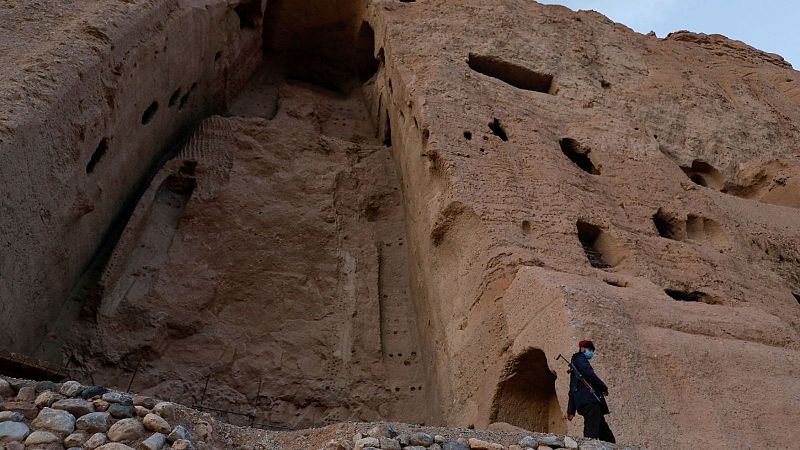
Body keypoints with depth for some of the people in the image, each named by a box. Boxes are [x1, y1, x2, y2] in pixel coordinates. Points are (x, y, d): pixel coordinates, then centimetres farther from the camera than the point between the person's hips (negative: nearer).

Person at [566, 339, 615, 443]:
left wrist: (571, 410, 26)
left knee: (607, 437, 5)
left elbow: (572, 390, 30)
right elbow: (589, 374, -14)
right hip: (589, 401, -10)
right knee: (592, 434, -21)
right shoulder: (580, 358, 5)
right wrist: (604, 388, 0)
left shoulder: (575, 366, 33)